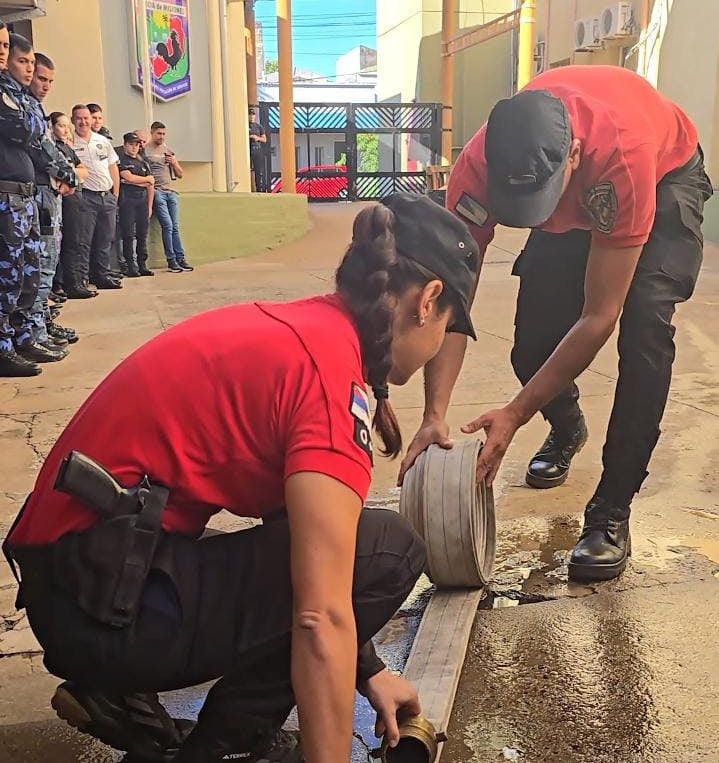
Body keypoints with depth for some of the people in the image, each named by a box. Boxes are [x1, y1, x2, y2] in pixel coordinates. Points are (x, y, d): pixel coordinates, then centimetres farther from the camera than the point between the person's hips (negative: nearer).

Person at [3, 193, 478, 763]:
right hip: (104, 603, -9)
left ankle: (119, 691, 16)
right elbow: (323, 620, -22)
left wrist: (366, 669, 21)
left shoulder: (289, 326, 10)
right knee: (388, 552, -7)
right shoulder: (331, 368, -18)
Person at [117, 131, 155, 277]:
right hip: (127, 201, -5)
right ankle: (130, 267, -5)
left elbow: (150, 186, 16)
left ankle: (142, 266, 9)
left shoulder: (143, 162, 20)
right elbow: (129, 177, -11)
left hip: (142, 201, 5)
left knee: (142, 235, 5)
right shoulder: (121, 160, 3)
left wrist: (149, 206, 7)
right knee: (128, 235, -6)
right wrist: (147, 179, 4)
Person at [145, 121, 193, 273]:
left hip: (171, 192, 5)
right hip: (157, 192, -5)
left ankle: (180, 259, 3)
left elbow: (180, 174, 19)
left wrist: (174, 162, 3)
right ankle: (171, 260, -4)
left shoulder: (168, 150, 19)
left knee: (175, 227, 2)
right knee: (168, 225, -10)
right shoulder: (145, 150, 1)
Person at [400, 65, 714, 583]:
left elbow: (598, 318, -39)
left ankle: (611, 513, -17)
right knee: (534, 341, -7)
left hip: (667, 175, -3)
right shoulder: (479, 166, -35)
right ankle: (567, 429, 29)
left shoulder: (622, 153, -45)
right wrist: (435, 415, -38)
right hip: (579, 199, 4)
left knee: (644, 327, -27)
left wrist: (515, 415, -38)